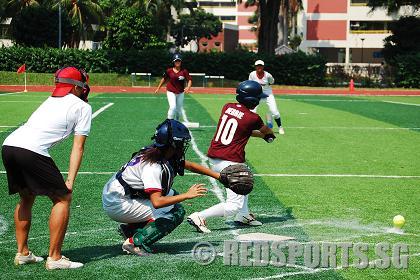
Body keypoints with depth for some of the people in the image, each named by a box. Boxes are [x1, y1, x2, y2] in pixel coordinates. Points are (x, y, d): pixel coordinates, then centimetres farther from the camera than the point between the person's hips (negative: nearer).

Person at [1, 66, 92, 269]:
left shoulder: (50, 101, 32)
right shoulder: (83, 107, 12)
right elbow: (78, 148, 5)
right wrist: (70, 181, 1)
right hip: (31, 151, -7)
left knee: (26, 198, 25)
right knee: (63, 198, 4)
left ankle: (22, 253, 28)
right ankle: (54, 258, 4)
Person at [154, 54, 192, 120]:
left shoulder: (184, 71, -7)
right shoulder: (169, 71, -6)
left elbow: (189, 80, -11)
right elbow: (164, 79, 8)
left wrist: (188, 87, -31)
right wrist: (158, 88, 13)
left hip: (180, 93, 2)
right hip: (171, 92, -2)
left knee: (179, 110, 13)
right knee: (173, 107, -21)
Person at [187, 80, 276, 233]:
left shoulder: (227, 107, 7)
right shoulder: (252, 118, -10)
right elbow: (265, 130, 14)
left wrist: (262, 134, 33)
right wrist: (270, 133, 39)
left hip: (213, 158, 8)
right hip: (231, 162, -8)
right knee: (234, 205, -3)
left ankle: (243, 216, 35)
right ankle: (199, 217, -13)